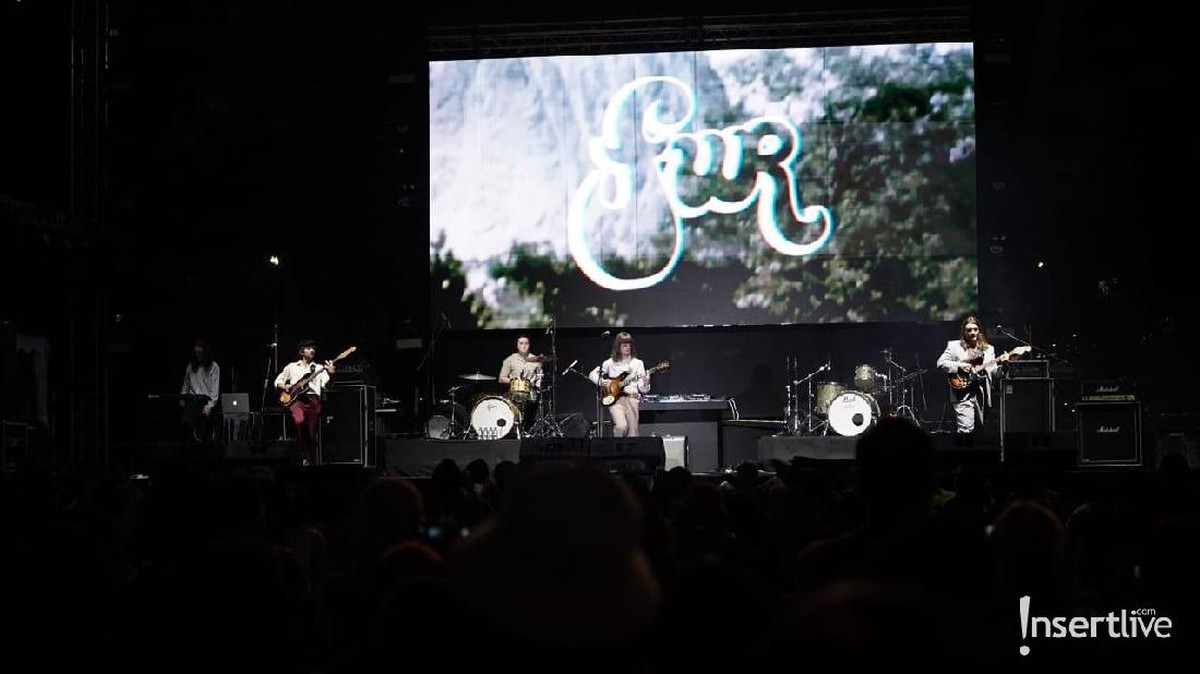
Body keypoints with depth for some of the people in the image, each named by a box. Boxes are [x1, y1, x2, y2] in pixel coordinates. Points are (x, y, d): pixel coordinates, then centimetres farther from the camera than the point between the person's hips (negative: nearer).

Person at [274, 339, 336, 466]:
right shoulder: (292, 366, 19)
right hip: (296, 399, -2)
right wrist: (283, 386, 1)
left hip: (313, 400, 2)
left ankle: (312, 461, 12)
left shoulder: (319, 368, 18)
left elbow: (326, 384, 1)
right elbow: (277, 381, 23)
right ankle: (304, 456, -21)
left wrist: (330, 374, -19)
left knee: (312, 433, -5)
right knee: (300, 421, -31)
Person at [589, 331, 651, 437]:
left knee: (632, 433, -11)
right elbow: (592, 374, 13)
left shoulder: (638, 363, 10)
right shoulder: (610, 363, 9)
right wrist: (601, 382, -5)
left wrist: (646, 383, -18)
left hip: (632, 397, 1)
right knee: (621, 426, -23)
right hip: (614, 398, -1)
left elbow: (642, 389, 5)